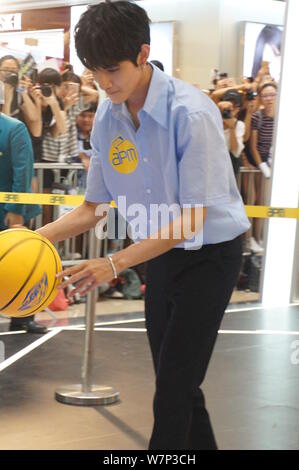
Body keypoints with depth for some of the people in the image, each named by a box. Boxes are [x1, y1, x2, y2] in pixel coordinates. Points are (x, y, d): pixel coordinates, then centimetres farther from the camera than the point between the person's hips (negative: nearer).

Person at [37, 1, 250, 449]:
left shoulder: (192, 113, -26)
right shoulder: (107, 118, -6)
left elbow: (191, 218, -26)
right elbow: (93, 207, 3)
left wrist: (114, 263, -32)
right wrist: (35, 238, -13)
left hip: (210, 254, -6)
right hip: (161, 254, 6)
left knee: (173, 389, -8)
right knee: (177, 384, 12)